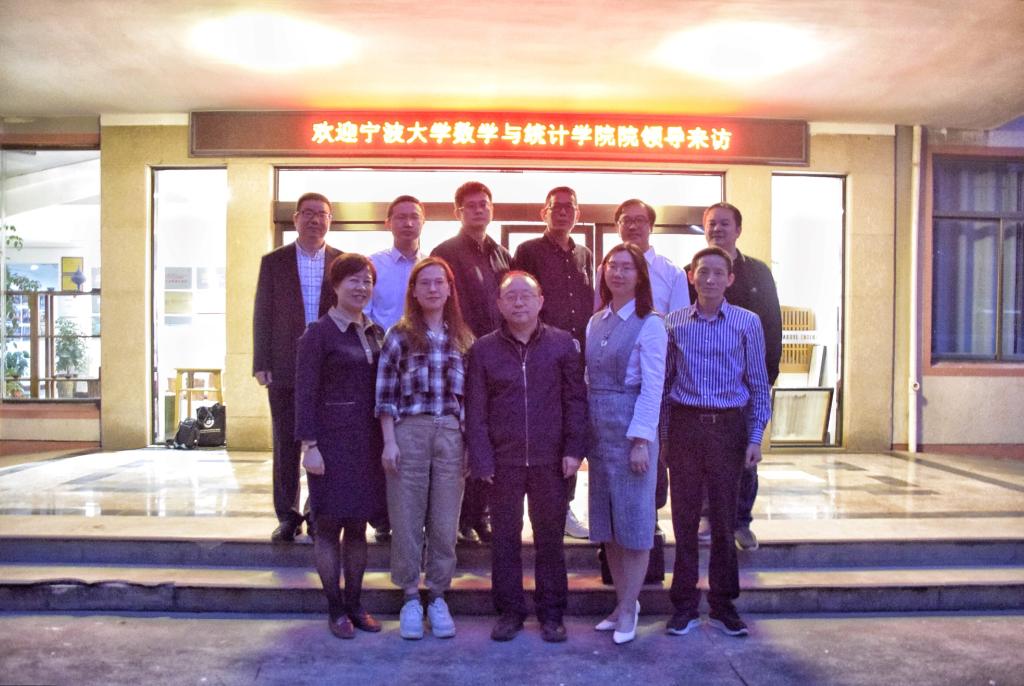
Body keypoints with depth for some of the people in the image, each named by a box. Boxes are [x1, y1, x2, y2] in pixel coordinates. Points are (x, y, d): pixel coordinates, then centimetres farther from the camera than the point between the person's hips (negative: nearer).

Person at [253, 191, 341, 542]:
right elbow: (262, 315, 4)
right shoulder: (273, 262, 7)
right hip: (285, 368, 1)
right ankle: (288, 517, 17)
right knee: (286, 444, 6)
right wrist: (261, 364, -3)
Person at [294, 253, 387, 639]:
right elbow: (305, 394, -9)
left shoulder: (375, 333, 11)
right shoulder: (319, 334, -6)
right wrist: (309, 445, -15)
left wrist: (387, 440, 10)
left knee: (358, 524, 12)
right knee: (329, 524, 4)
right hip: (333, 440, -6)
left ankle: (354, 604, 23)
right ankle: (335, 610, 15)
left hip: (367, 441, 6)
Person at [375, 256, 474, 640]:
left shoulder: (461, 338, 9)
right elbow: (386, 394, -1)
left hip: (451, 436, 2)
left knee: (445, 521, 7)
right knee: (407, 518, 5)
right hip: (409, 433, -2)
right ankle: (410, 598, 20)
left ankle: (438, 597, 22)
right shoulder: (399, 336, 1)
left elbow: (469, 395, 10)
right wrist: (389, 442, -7)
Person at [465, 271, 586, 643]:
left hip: (550, 459, 0)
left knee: (549, 537, 10)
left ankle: (551, 612, 24)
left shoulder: (563, 343, 1)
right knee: (505, 538, 10)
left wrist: (573, 448, -5)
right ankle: (509, 610, 25)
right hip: (504, 460, 1)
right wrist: (481, 459, -4)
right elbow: (476, 410, 1)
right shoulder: (483, 349, 2)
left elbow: (575, 400, 1)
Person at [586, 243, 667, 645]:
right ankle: (624, 602, 25)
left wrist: (641, 440, -16)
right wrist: (583, 433, 6)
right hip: (597, 428, 6)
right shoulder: (595, 322, 11)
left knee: (633, 519, 3)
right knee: (607, 521, 11)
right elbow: (589, 380, 11)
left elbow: (652, 386, -11)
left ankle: (628, 608, 16)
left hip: (632, 429, -6)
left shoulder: (649, 324, -7)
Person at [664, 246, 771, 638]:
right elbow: (664, 379, 7)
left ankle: (723, 605, 23)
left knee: (724, 517, 8)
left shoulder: (747, 323, 1)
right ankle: (685, 605, 19)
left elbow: (759, 384, 4)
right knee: (684, 516, 6)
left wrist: (756, 436, -1)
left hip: (728, 426, 0)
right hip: (685, 425, 1)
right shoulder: (674, 323, 4)